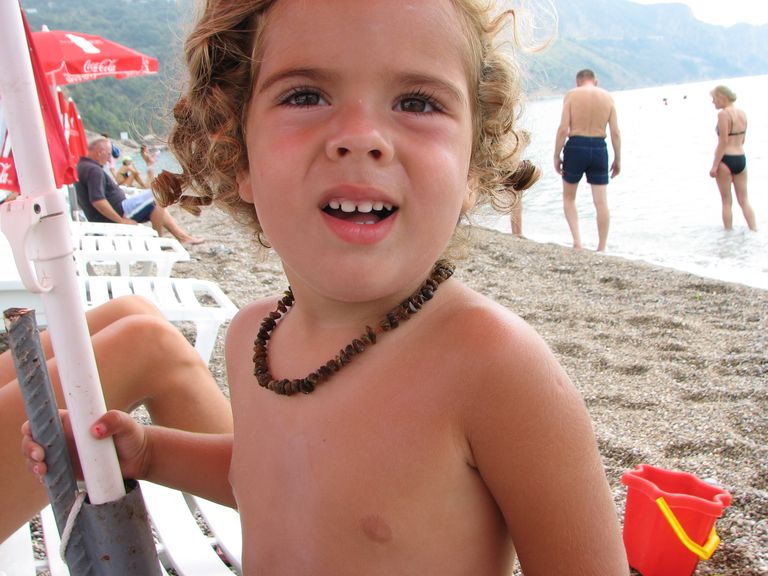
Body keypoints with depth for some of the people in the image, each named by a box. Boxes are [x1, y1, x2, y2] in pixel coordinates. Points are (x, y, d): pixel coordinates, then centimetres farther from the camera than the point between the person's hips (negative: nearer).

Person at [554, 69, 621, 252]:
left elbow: (563, 129, -10)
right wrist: (617, 159, 11)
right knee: (601, 202, 7)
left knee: (568, 198, 15)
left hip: (576, 147, -2)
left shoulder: (571, 95, -1)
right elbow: (615, 133, 3)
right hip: (599, 148, 2)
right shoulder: (607, 97, 7)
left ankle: (577, 240, 0)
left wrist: (556, 156, -3)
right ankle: (601, 249, 12)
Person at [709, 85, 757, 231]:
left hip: (726, 160, -7)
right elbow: (742, 139, 17)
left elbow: (723, 142, -17)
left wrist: (714, 165, -15)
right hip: (741, 159, 7)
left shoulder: (723, 114, -14)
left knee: (727, 202, 5)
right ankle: (755, 230, 10)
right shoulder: (742, 113, 10)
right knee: (744, 200, 13)